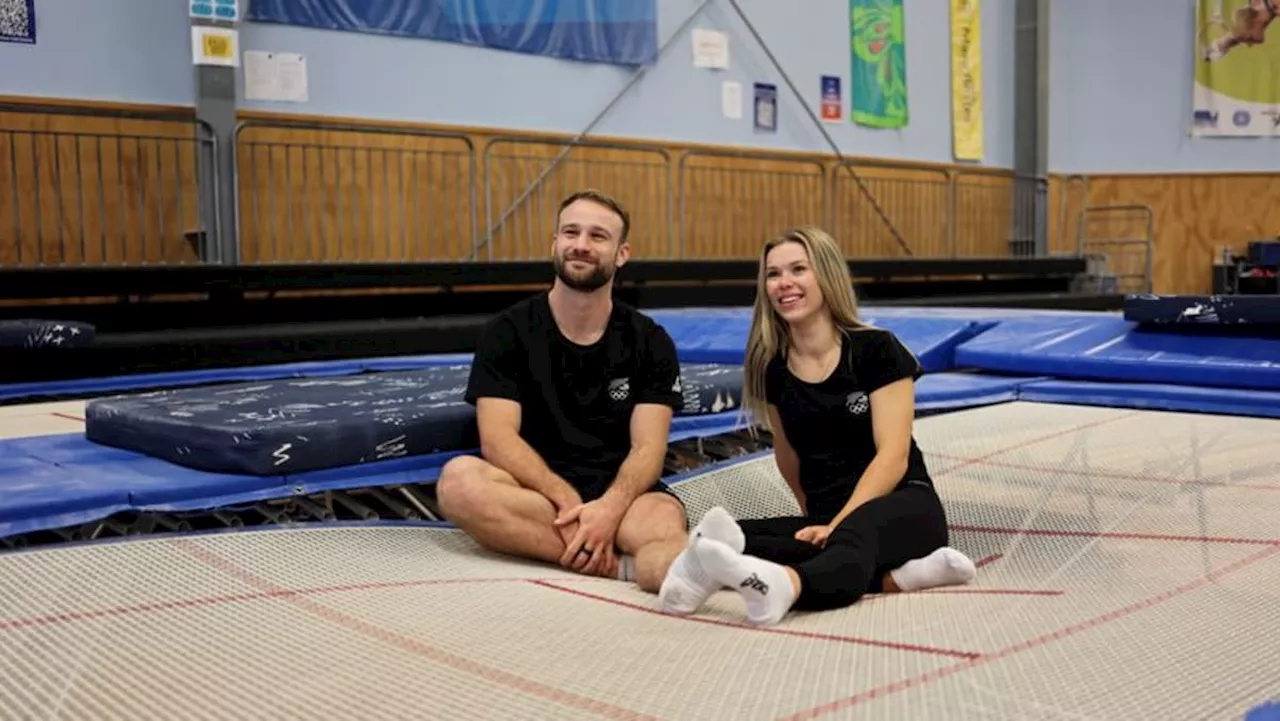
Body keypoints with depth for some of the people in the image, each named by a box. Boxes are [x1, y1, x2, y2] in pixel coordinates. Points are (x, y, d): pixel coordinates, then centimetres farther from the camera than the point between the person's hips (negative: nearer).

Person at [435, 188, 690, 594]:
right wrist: (567, 501, -24)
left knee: (666, 524, -34)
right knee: (459, 479, -33)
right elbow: (497, 439, -7)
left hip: (619, 495, 0)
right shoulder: (507, 332, 5)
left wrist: (610, 508, -25)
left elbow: (648, 448, -2)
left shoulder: (651, 343, 8)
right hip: (535, 493, 0)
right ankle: (623, 565, -38)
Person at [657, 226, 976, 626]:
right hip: (829, 517, 5)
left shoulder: (876, 350, -5)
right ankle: (897, 573, -41)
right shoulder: (771, 368, 7)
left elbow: (893, 456, -12)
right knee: (739, 534, -27)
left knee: (854, 537, -42)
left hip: (903, 507, -4)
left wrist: (837, 524, -23)